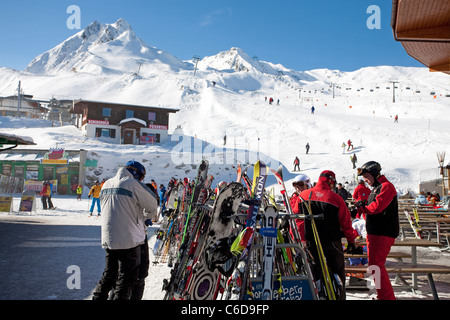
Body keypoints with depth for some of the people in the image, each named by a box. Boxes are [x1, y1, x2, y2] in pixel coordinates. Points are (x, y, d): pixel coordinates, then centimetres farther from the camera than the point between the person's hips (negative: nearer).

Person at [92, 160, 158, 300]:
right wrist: (144, 216, 16)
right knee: (127, 277, 2)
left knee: (109, 273, 19)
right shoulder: (132, 184, -11)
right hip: (129, 238, -7)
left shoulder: (107, 184, 12)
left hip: (108, 239, 7)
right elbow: (152, 206, -6)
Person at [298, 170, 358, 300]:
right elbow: (346, 222, -5)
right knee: (337, 272, 11)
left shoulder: (303, 196, -2)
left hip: (311, 242, 3)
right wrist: (351, 241, 6)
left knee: (315, 272, 13)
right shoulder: (336, 198, -11)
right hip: (332, 242, -3)